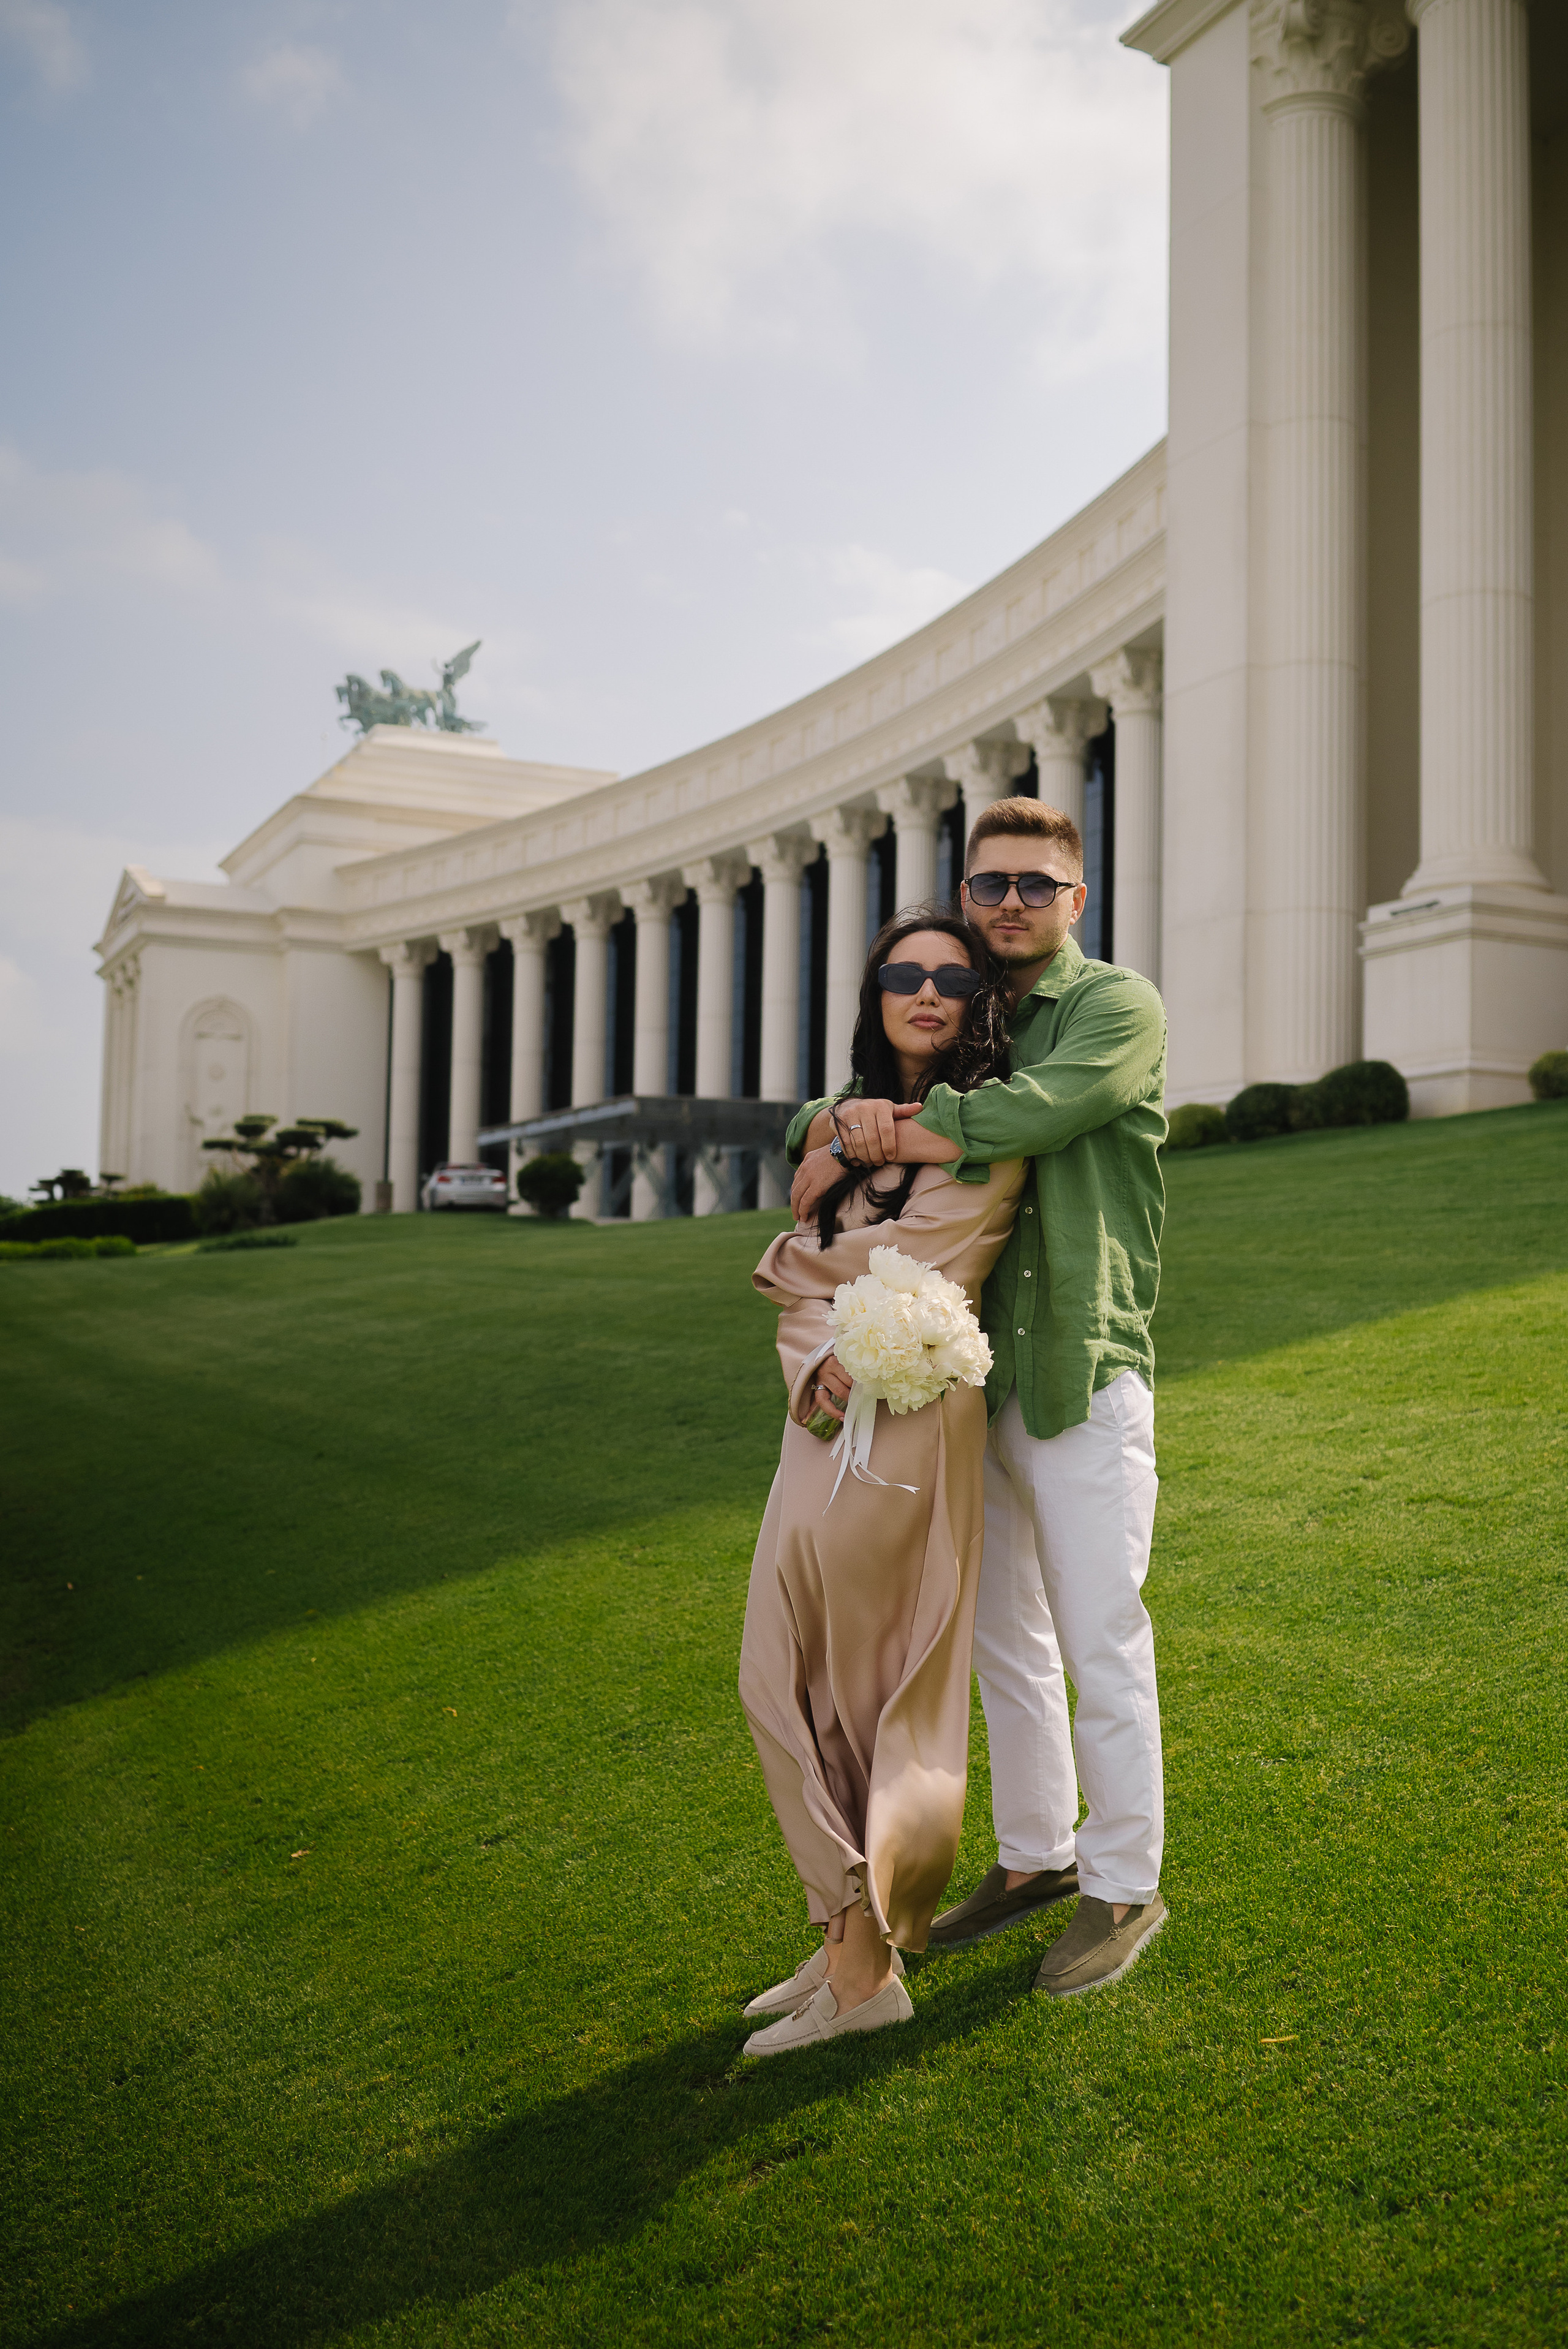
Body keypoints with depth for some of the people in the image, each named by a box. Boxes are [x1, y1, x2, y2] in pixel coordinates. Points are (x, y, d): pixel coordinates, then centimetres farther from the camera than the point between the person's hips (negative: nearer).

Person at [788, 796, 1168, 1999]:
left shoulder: (1119, 1009, -6)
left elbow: (1021, 1118, -23)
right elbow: (816, 1123, 13)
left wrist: (855, 1145, -15)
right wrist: (846, 1120, -12)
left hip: (1083, 1373, -6)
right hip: (974, 1378, 7)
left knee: (1101, 1646, 0)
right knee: (1005, 1635, 16)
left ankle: (1125, 1885, 17)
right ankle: (1036, 1856, 31)